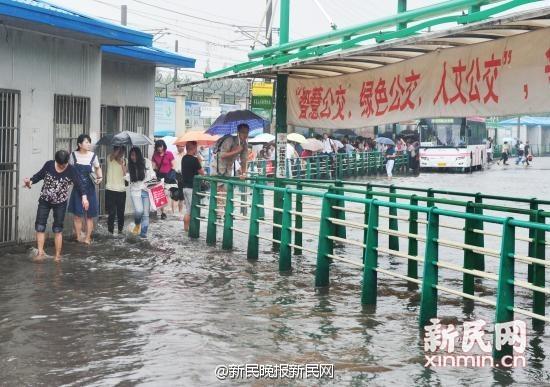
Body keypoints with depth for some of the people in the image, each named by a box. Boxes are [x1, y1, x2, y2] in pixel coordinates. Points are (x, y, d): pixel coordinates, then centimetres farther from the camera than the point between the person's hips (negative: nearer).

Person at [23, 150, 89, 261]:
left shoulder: (71, 171, -14)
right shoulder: (49, 165, -10)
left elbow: (78, 184, -20)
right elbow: (40, 175, 1)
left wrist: (84, 197, -36)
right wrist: (31, 181, -18)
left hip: (60, 203, -2)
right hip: (44, 201, 2)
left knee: (58, 229, 4)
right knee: (40, 226, -5)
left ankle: (58, 255, 13)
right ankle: (40, 252, 1)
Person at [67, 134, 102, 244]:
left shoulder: (93, 156, -3)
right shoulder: (73, 155, -2)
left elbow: (98, 168, 13)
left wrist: (100, 177, -4)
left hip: (89, 189, 0)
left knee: (89, 215, 3)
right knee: (77, 215, 0)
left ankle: (87, 238, 11)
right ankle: (78, 237, 10)